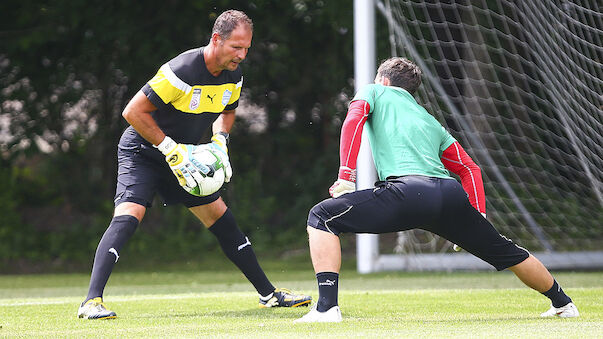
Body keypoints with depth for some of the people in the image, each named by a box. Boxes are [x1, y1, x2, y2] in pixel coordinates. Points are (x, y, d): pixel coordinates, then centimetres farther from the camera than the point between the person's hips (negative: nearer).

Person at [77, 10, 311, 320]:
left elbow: (227, 111, 16)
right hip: (142, 152, -7)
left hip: (182, 156, 7)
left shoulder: (233, 76, -6)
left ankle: (268, 294, 17)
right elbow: (133, 112, -26)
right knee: (128, 216, -26)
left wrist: (219, 142, -4)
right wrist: (171, 149, -26)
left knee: (220, 217, 8)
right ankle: (92, 302, -30)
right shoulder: (181, 72, -30)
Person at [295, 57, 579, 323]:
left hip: (408, 190, -6)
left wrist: (346, 178, -4)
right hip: (453, 196, 6)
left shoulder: (374, 92, 25)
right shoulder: (430, 121, 37)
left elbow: (353, 120, 2)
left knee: (322, 216, 0)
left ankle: (327, 307, -16)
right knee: (505, 252, 26)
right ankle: (562, 303, 39)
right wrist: (477, 219, 27)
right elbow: (470, 169, 32)